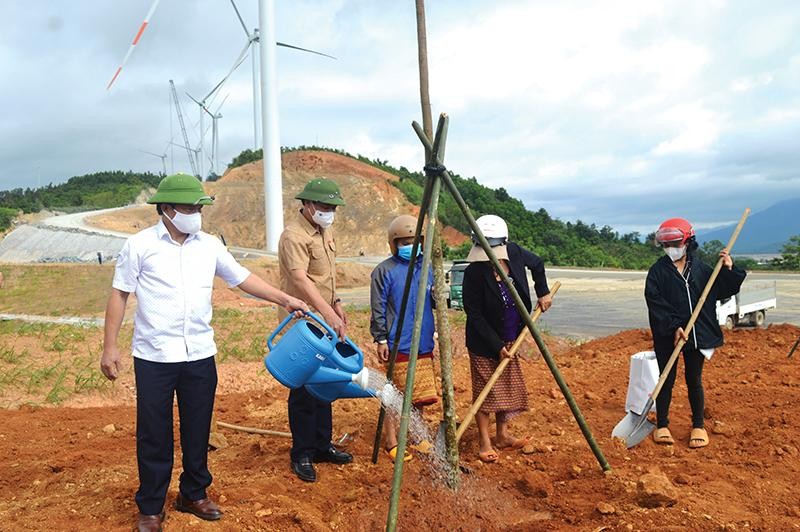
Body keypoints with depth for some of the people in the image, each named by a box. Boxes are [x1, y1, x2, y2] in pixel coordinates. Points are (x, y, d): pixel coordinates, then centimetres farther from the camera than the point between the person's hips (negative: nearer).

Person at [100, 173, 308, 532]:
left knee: (197, 430, 13)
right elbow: (119, 294, -2)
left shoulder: (209, 245, 5)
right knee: (153, 435, 6)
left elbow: (242, 278, 10)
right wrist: (110, 346, -5)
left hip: (200, 355, 3)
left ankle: (193, 494, 32)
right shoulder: (140, 245, -5)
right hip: (154, 357, -3)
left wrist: (284, 299, 4)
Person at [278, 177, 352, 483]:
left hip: (324, 323, 9)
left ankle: (322, 445, 30)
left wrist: (336, 303, 17)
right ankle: (302, 455, 14)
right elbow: (300, 279, -31)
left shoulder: (325, 231, 12)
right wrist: (328, 314, -39)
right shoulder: (294, 236, -19)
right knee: (303, 391, 1)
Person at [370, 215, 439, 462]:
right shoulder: (384, 270, -7)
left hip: (424, 344, 6)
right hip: (398, 345, -5)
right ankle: (390, 442, 13)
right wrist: (380, 339, -10)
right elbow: (377, 309, -7)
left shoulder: (426, 268, 10)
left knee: (421, 394, 12)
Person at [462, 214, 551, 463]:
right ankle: (485, 443, 10)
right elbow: (474, 314, -19)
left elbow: (537, 264, 16)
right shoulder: (473, 273, -23)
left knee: (509, 387, 15)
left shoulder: (515, 253, -9)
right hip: (484, 342, -6)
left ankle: (502, 435, 29)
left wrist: (543, 292, 8)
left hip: (511, 338, 6)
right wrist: (497, 346, -19)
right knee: (485, 389, 0)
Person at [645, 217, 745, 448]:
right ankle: (662, 425, 18)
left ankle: (698, 426, 23)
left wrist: (729, 270, -5)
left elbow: (724, 291, 10)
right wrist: (674, 326, -19)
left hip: (697, 334, 2)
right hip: (667, 337, -2)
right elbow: (655, 303, -10)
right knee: (666, 380, 7)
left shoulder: (701, 269, 7)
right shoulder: (657, 271, -2)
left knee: (694, 381, 10)